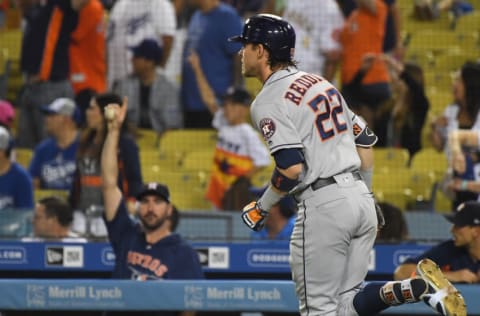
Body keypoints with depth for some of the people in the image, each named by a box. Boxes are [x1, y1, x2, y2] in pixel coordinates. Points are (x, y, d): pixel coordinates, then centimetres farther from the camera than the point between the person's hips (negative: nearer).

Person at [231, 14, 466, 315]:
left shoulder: (268, 103, -9)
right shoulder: (321, 82, 17)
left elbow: (291, 168, -18)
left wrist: (262, 207, -4)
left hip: (323, 204, -8)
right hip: (361, 194, 8)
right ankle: (420, 287, -12)